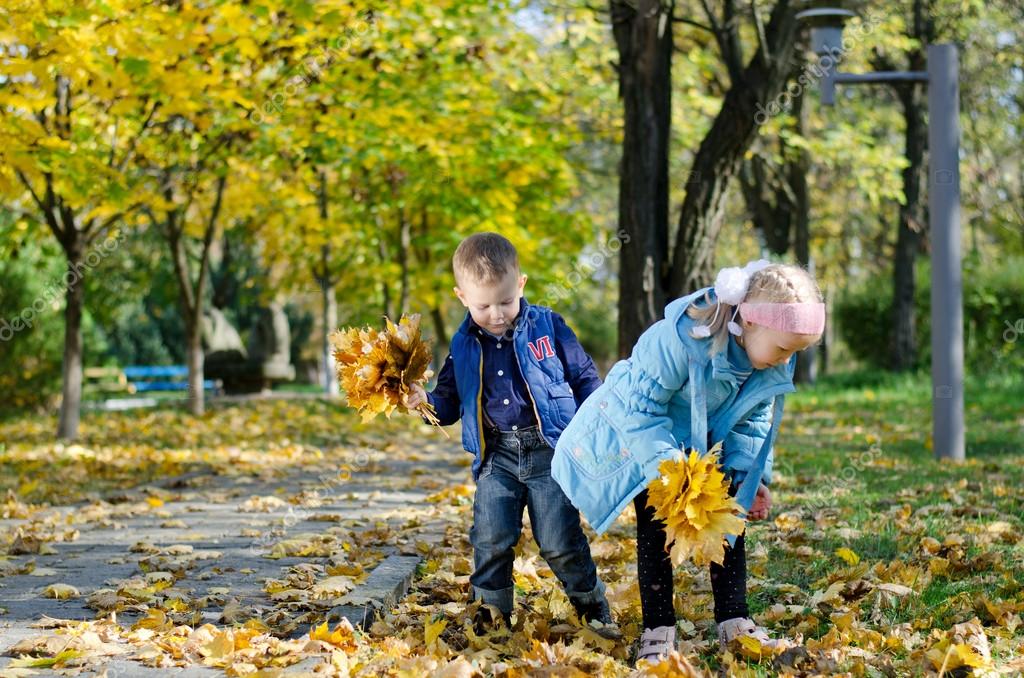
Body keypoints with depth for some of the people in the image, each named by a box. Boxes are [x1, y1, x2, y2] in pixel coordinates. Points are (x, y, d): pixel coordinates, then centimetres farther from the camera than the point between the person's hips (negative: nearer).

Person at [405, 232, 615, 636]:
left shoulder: (548, 327, -2)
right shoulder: (464, 346, 5)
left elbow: (584, 376, 6)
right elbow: (450, 402, 12)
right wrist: (425, 401, -8)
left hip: (549, 452, -3)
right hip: (497, 456, 3)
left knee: (560, 541, -1)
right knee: (490, 540, 1)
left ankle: (591, 605, 18)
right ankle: (491, 610, 19)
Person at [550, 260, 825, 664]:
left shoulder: (773, 362, -17)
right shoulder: (682, 337, -40)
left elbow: (753, 420, 0)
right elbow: (640, 407, -34)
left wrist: (752, 477, -11)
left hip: (705, 441, 6)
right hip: (641, 434, -6)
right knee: (656, 526, -9)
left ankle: (734, 622, 10)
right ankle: (657, 631, -2)